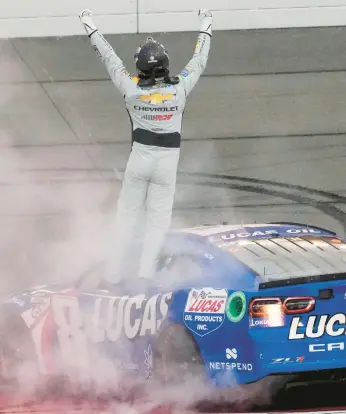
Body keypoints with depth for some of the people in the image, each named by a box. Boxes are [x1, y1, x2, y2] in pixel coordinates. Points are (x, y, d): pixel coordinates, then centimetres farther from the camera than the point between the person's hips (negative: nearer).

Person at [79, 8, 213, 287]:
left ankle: (117, 273, 11)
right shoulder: (179, 89, -13)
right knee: (158, 219, 6)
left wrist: (91, 28, 11)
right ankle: (146, 274, -3)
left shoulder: (132, 89, -13)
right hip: (168, 160, 0)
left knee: (128, 213, 13)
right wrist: (206, 28, 17)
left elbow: (110, 58, -2)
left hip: (140, 156, 0)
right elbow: (199, 62, 2)